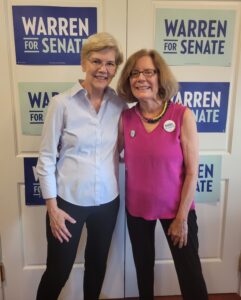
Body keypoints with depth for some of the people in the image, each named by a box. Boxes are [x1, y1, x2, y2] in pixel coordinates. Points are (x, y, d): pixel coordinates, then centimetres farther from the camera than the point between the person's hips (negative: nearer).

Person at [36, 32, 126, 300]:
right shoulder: (61, 103, -13)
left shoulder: (119, 105, -2)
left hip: (107, 201, 4)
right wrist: (52, 207, -10)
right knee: (58, 271, 12)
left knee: (97, 264, 23)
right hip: (69, 200, -3)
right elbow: (46, 157, -10)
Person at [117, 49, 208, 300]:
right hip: (137, 208, 3)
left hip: (175, 208, -2)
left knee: (190, 273, 11)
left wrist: (182, 217, -11)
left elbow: (192, 171, -12)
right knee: (143, 267, 22)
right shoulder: (125, 118, -6)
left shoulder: (182, 115, -15)